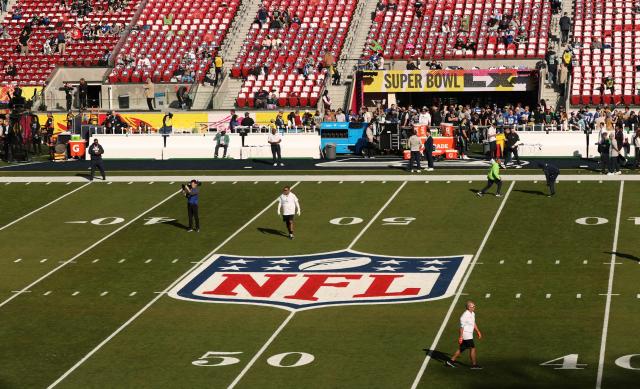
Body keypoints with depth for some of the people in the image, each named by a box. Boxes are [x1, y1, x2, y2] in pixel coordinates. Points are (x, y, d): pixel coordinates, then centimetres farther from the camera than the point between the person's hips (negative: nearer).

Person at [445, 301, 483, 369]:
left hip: (469, 334, 10)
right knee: (472, 349, -4)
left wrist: (478, 332, 23)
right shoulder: (465, 315, -22)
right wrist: (460, 337, -18)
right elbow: (462, 327, -19)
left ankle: (451, 361, 23)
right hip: (466, 335, -10)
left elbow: (474, 324, 22)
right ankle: (474, 365, 4)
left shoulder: (472, 313, 8)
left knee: (462, 349, 15)